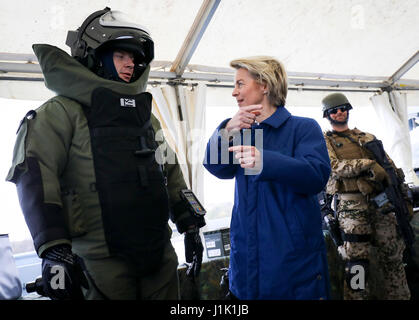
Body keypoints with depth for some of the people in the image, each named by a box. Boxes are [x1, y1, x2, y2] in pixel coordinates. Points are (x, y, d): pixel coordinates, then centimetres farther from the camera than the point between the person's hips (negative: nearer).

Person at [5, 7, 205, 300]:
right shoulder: (62, 113, -3)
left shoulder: (146, 117, 16)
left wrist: (190, 225, 15)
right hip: (103, 261, -5)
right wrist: (53, 248, -22)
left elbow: (171, 172, 18)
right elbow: (35, 176, -14)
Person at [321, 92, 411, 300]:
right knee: (357, 260, -6)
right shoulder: (325, 141, 8)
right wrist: (367, 163, -17)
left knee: (393, 254, 7)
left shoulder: (367, 138, 21)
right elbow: (336, 167, -9)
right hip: (351, 203, -4)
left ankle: (399, 295, 19)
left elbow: (390, 166, 18)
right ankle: (356, 295, 4)